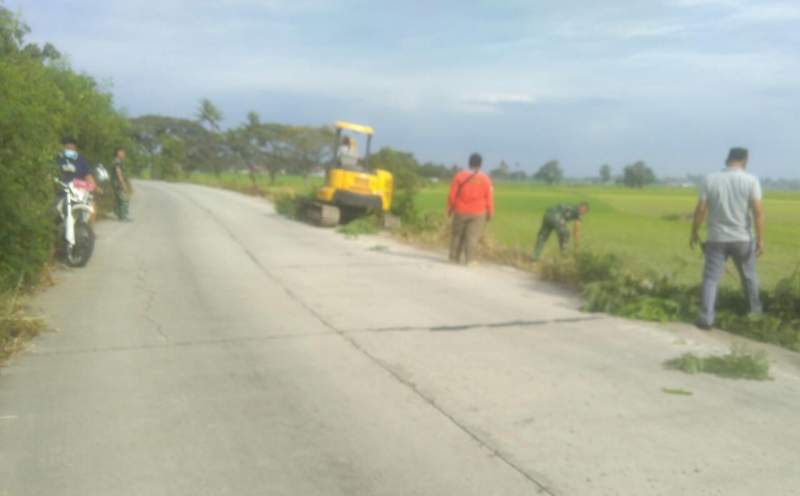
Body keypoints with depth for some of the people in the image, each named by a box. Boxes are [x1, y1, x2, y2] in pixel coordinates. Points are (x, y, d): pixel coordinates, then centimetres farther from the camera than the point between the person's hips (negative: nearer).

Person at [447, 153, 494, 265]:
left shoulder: (459, 176, -3)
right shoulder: (485, 179, -3)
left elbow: (452, 195, -1)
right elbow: (489, 198, -1)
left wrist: (450, 208, 10)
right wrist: (490, 213, 9)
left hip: (461, 211, 1)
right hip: (478, 213, -1)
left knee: (457, 234, 12)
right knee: (473, 236, -1)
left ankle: (454, 257, 17)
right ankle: (469, 259, -7)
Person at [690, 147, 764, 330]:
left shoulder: (710, 179, -4)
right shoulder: (751, 180, -7)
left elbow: (700, 210, -4)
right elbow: (758, 211, -11)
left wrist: (694, 233, 7)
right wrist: (760, 239, -5)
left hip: (716, 239, 0)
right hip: (742, 239, 0)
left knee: (711, 278, 1)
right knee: (749, 276, 20)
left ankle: (706, 318, -8)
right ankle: (755, 309, 37)